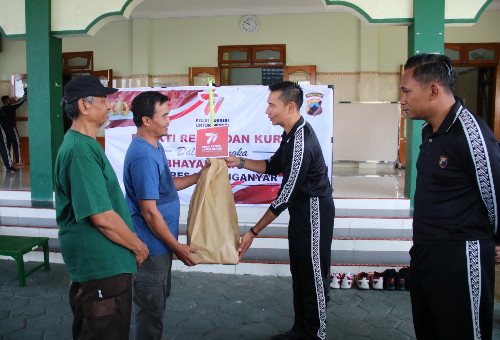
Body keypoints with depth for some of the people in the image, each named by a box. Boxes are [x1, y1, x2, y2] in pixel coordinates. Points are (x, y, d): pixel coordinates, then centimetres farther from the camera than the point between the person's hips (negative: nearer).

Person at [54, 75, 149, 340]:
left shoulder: (83, 144, 10)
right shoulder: (81, 150, -23)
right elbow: (102, 217, -26)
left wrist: (131, 240, 15)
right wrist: (137, 246, -11)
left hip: (96, 261, 10)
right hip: (102, 264, -10)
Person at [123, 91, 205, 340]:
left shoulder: (154, 147, 6)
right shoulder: (143, 156, -25)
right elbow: (149, 212, -25)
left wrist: (199, 176, 10)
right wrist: (178, 247, -18)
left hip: (159, 242, 10)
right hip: (152, 245, -10)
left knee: (158, 299, 25)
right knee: (151, 306, 8)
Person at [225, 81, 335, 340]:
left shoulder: (301, 143, -27)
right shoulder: (292, 134, 3)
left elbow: (284, 197, -26)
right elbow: (274, 166, 16)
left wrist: (253, 232, -20)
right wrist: (239, 162, 3)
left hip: (314, 211, -10)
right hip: (301, 209, 10)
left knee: (313, 273, 3)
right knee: (299, 270, 17)